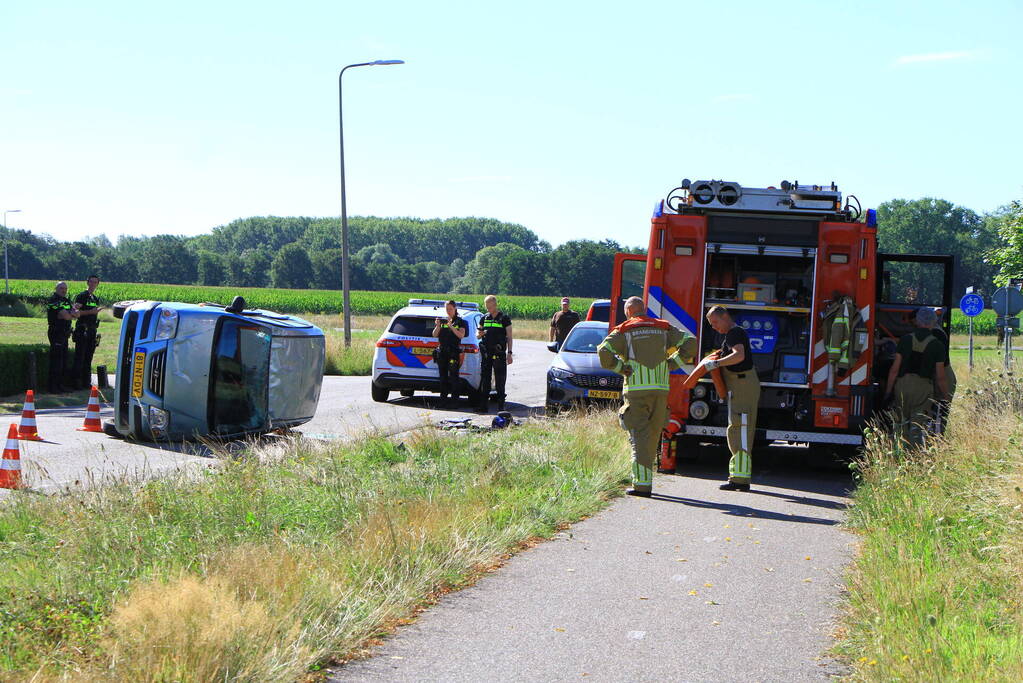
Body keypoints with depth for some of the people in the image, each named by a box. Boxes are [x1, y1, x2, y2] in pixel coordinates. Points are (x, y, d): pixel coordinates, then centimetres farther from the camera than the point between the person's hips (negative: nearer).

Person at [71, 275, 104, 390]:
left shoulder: (96, 298, 18)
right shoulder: (82, 296, -6)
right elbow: (75, 311, -16)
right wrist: (90, 311, -20)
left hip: (92, 330, 7)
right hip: (82, 329, -7)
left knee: (89, 358, 9)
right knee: (79, 357, -7)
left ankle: (86, 382, 13)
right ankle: (76, 381, -6)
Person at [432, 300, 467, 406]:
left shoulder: (460, 322, 4)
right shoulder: (441, 320, 13)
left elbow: (461, 335, -9)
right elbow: (435, 335, 8)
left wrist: (451, 326, -18)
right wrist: (438, 326, -10)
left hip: (454, 352, -4)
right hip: (442, 351, 4)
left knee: (453, 376, -10)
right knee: (443, 376, 5)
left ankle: (454, 398, -10)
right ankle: (443, 398, 9)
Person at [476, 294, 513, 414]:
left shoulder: (504, 318, 0)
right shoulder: (484, 318, 13)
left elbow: (509, 337, 0)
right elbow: (477, 334, 20)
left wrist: (509, 353, -7)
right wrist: (479, 334, -5)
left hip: (499, 354, -4)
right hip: (486, 353, 4)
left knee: (500, 381, -1)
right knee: (484, 380, 4)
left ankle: (501, 407, 3)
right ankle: (483, 406, 7)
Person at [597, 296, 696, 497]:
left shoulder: (623, 331, 2)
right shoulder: (663, 328, 13)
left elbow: (604, 351, -12)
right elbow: (690, 343, 6)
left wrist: (620, 368, 0)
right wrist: (672, 363, 10)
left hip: (636, 389, -3)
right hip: (661, 389, 3)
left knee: (639, 436, -4)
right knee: (653, 435, 14)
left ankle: (642, 483, -11)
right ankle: (645, 476, 21)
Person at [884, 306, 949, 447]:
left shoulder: (905, 339, 2)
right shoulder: (937, 345, -1)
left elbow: (895, 369, 0)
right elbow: (940, 377, 0)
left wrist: (888, 391, 6)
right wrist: (946, 397, 11)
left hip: (903, 384, 2)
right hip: (924, 387, -1)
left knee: (903, 424, 13)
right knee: (918, 426, -2)